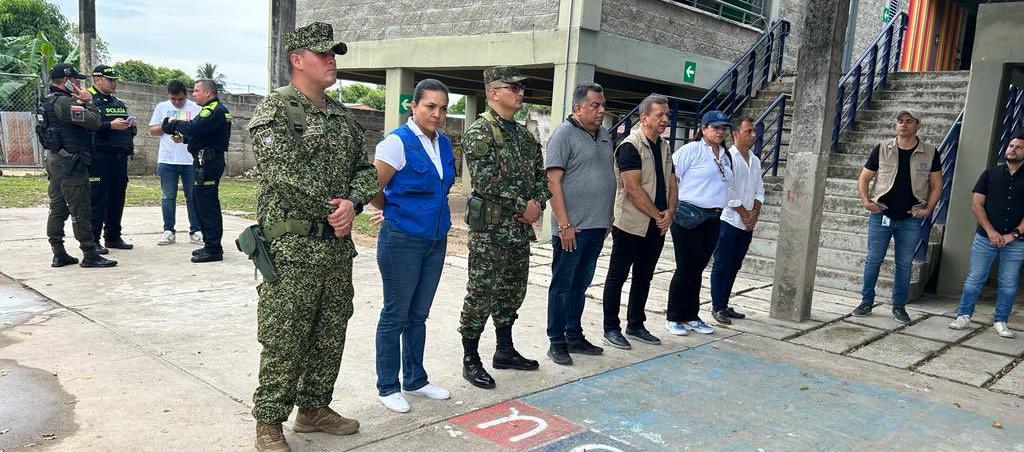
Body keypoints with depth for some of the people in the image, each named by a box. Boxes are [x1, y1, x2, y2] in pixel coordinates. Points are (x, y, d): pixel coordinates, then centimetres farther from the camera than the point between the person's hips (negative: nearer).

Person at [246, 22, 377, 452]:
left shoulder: (343, 115, 14)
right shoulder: (274, 109, -8)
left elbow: (365, 169, 13)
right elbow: (283, 172, -19)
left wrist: (352, 202, -8)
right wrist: (332, 207, -12)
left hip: (338, 246, 7)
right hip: (292, 245, -7)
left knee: (330, 334, 15)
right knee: (283, 340, 0)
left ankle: (314, 408, 31)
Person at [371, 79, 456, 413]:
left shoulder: (444, 143, 8)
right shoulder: (397, 143, -14)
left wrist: (436, 219, 13)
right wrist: (397, 213, 2)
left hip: (436, 241, 7)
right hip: (402, 241, -6)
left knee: (418, 315, 17)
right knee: (395, 316, 5)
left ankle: (415, 379, 31)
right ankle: (388, 387, 19)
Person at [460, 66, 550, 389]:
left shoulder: (525, 135, 15)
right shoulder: (479, 132, -10)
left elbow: (541, 174, 18)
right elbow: (487, 181, -20)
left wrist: (538, 203, -2)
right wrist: (522, 206, -16)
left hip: (521, 229, 8)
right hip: (490, 229, -8)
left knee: (512, 293, 16)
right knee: (482, 295, -2)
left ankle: (505, 351, 30)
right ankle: (470, 360, 9)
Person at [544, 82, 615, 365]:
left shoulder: (604, 135, 14)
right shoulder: (564, 134, -9)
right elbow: (553, 181, -14)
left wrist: (607, 219, 18)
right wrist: (564, 224, -18)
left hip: (597, 226, 7)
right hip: (572, 227, -7)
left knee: (580, 285, 15)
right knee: (562, 285, 3)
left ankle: (574, 336, 26)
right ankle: (557, 342, 12)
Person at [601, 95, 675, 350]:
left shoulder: (664, 147, 12)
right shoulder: (631, 146, -13)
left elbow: (671, 184, 13)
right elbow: (633, 189, -19)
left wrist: (670, 212, -5)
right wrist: (658, 215, -13)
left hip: (656, 227, 8)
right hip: (630, 225, -8)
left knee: (644, 278, 15)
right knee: (618, 276, 3)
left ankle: (635, 326, 27)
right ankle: (611, 328, 12)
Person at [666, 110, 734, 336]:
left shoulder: (726, 156, 15)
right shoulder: (691, 150, -9)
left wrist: (718, 209, 17)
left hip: (713, 219, 7)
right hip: (688, 217, -7)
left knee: (698, 269, 13)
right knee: (685, 268, -3)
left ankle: (691, 317, 22)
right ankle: (673, 318, 7)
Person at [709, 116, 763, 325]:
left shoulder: (755, 160, 13)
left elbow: (759, 189, 14)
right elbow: (727, 192, -15)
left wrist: (755, 212, -1)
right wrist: (745, 214, -10)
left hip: (748, 223, 7)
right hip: (729, 220, -7)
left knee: (734, 266, 12)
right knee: (721, 266, -1)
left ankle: (724, 305, 20)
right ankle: (717, 307, 6)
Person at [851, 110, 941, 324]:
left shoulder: (929, 153, 2)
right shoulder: (881, 149, 1)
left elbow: (936, 185, 8)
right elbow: (864, 178, 6)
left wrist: (928, 208, -6)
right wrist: (865, 200, -10)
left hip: (911, 219, 1)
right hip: (881, 215, 0)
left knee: (905, 264, 8)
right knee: (873, 260, 4)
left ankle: (899, 306, 19)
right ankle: (866, 302, 16)